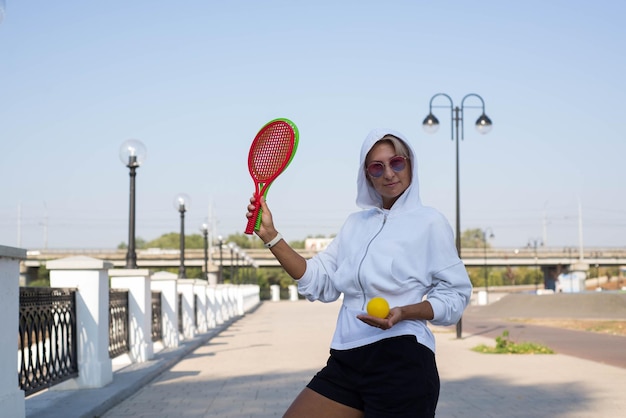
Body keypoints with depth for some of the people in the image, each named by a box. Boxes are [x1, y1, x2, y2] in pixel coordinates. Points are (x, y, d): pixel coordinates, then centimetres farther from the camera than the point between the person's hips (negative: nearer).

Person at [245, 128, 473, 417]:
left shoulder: (428, 222, 0)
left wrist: (403, 313, -20)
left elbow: (455, 295, -3)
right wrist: (269, 235, 3)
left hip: (400, 363, -5)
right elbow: (318, 281, 11)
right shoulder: (355, 223, 16)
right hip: (345, 362, 5)